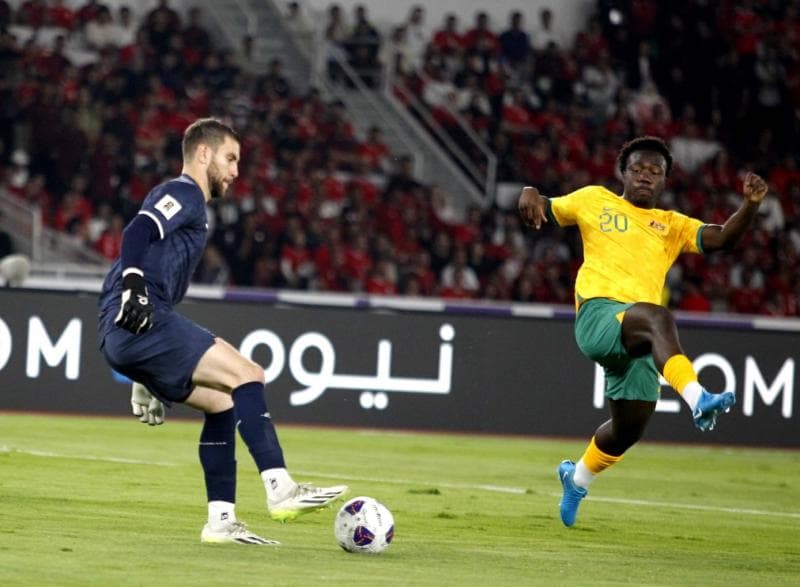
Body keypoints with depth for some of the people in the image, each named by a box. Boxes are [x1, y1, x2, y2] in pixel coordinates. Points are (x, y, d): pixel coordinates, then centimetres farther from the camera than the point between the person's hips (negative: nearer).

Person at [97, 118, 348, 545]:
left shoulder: (186, 202, 32)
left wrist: (146, 382, 33)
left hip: (123, 334, 10)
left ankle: (220, 520, 9)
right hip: (141, 322, -10)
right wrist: (133, 283, -35)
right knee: (247, 376, -14)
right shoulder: (184, 194, 2)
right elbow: (138, 232, -18)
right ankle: (280, 489, -22)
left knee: (222, 401, 13)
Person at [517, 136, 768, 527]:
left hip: (638, 339, 5)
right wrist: (530, 196, 0)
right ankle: (697, 399, -58)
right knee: (657, 317, -36)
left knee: (630, 425, 6)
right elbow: (544, 211, 25)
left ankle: (578, 477, 37)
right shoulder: (595, 201, 19)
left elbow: (722, 238, 10)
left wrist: (750, 205, -9)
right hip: (599, 314, -5)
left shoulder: (672, 225, 24)